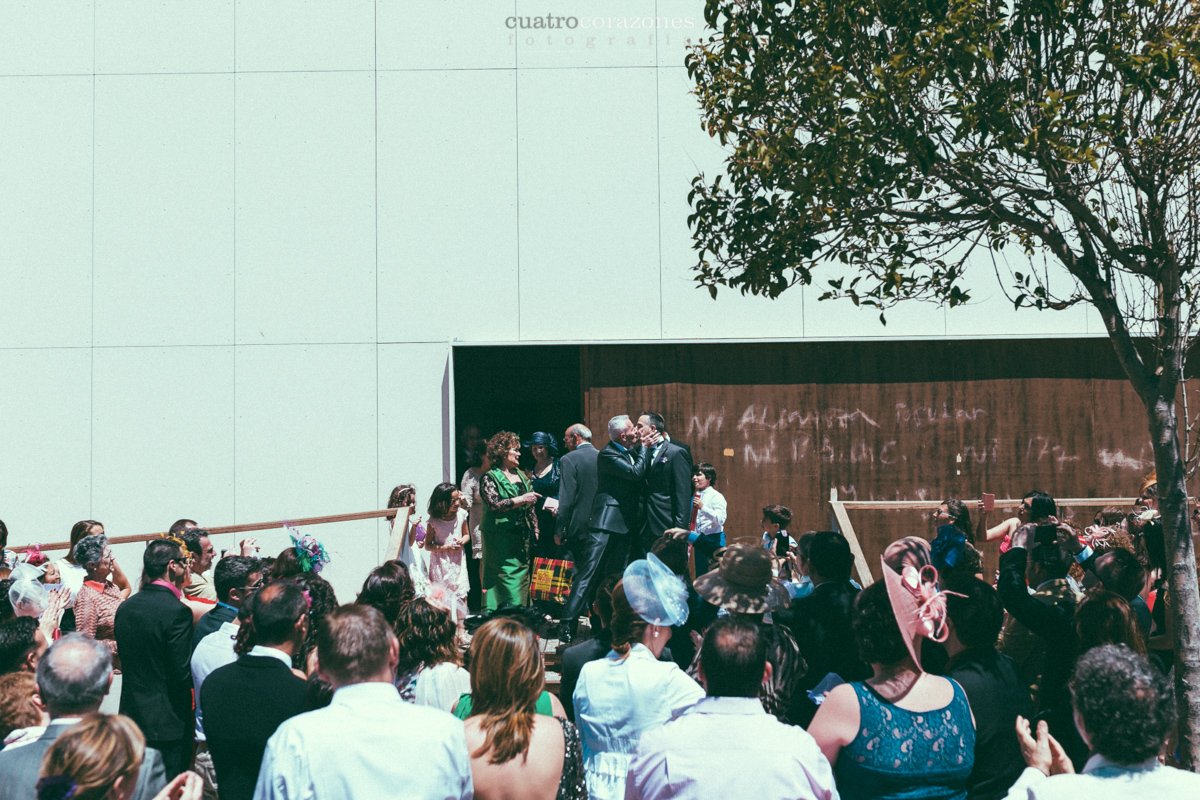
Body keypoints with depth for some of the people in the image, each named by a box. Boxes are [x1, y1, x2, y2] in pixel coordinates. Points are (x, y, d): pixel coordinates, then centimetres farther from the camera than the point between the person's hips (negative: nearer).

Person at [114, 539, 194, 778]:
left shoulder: (125, 607, 4)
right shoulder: (177, 611, -18)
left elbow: (126, 659, 11)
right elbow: (182, 674, -17)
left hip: (132, 713, 7)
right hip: (168, 722, -7)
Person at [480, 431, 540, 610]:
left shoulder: (521, 475, 15)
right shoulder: (490, 477, -4)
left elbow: (530, 507, 19)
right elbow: (494, 504, -16)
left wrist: (535, 530, 14)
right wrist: (521, 499, -18)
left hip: (522, 536, 7)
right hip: (501, 537, -6)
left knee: (522, 574, 6)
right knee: (505, 578, -11)